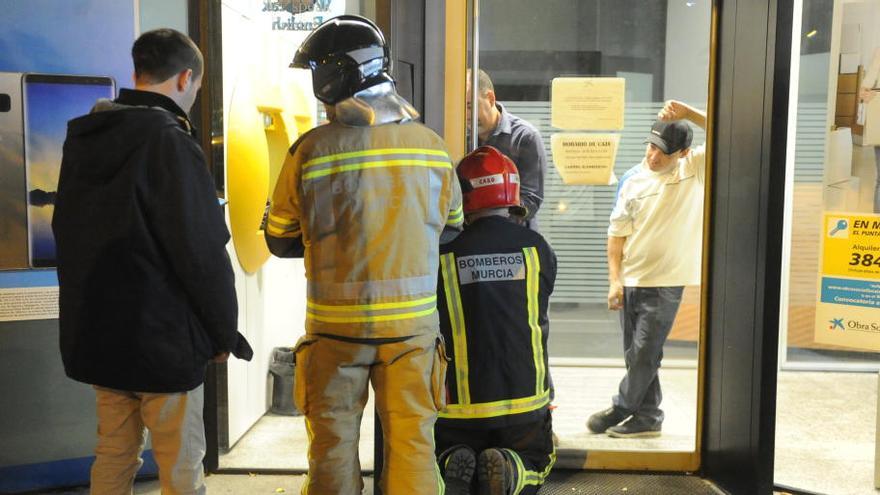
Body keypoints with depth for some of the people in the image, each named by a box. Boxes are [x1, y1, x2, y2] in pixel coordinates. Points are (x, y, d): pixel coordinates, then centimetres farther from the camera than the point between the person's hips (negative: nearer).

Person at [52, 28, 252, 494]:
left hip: (93, 334, 8)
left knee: (113, 457, 18)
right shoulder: (169, 142, -18)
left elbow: (68, 234, 16)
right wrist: (224, 334, -7)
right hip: (163, 340, -7)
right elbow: (203, 254, -20)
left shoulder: (82, 139, 8)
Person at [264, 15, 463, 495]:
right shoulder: (431, 145, -3)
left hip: (336, 325, -2)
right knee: (412, 439, 14)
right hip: (413, 322, 2)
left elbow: (279, 241, -1)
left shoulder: (311, 149, -11)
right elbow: (451, 230, 8)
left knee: (333, 442, 14)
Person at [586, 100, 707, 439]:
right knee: (637, 355, 10)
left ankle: (620, 409, 15)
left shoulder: (695, 169, -3)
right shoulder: (633, 181, 2)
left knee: (644, 354, -3)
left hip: (666, 283, -3)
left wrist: (688, 113, -20)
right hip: (631, 281, 4)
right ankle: (648, 418, 23)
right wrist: (615, 280, -1)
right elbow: (617, 232, 5)